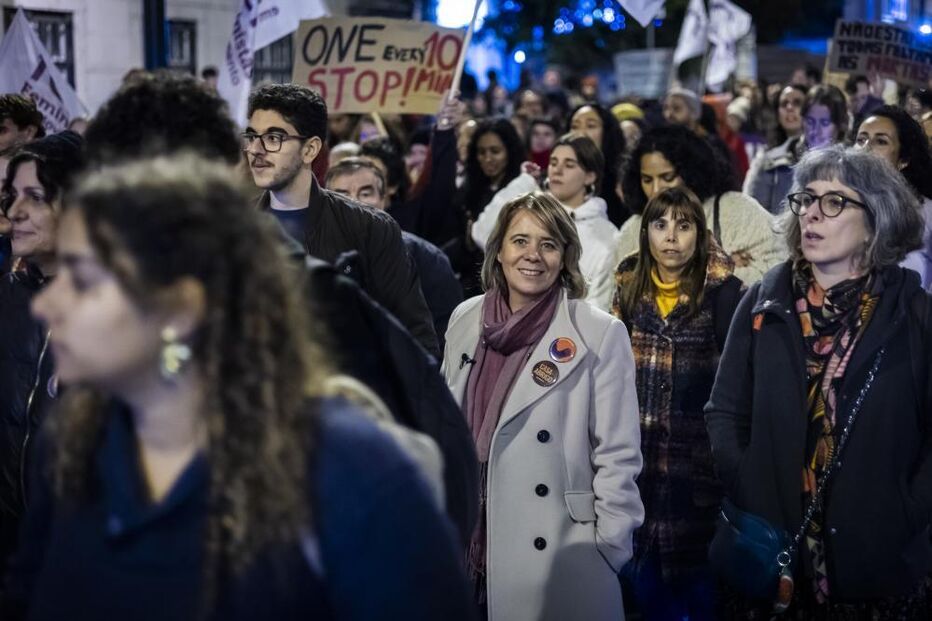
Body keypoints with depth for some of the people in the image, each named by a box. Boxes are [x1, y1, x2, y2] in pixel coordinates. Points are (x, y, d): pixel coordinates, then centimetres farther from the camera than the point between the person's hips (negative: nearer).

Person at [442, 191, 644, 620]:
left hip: (556, 553, -4)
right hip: (465, 540, 4)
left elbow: (618, 454, -7)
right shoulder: (465, 319, 6)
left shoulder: (599, 335, -8)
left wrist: (609, 549, -8)